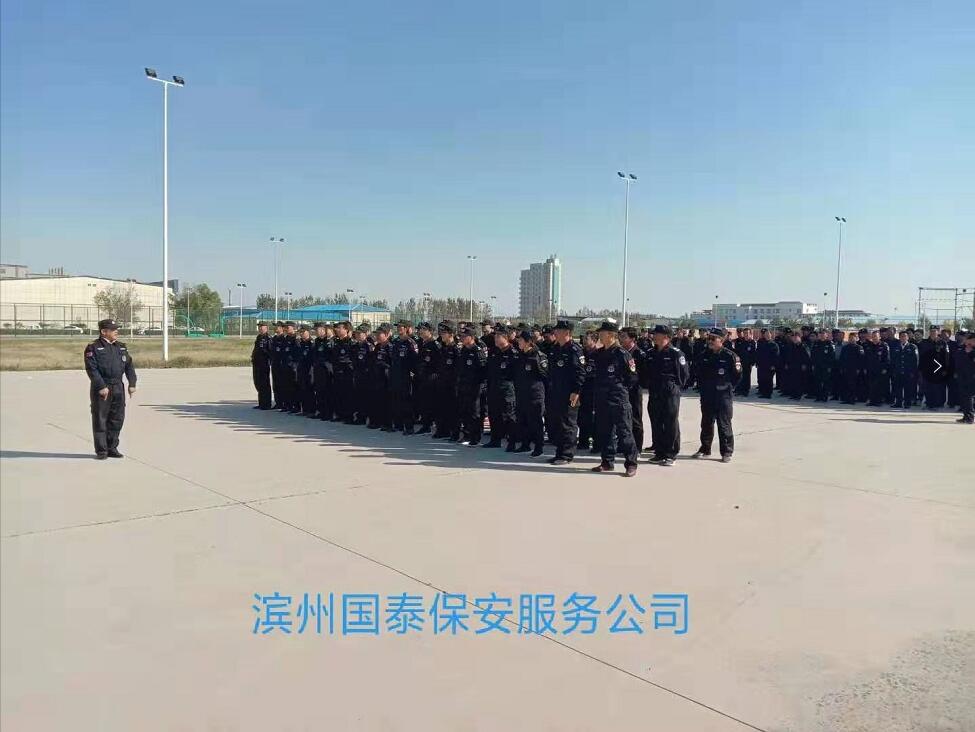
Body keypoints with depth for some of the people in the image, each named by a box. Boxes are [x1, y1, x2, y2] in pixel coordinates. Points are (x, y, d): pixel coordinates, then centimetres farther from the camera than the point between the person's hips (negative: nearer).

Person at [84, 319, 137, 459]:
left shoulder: (121, 347, 14)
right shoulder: (93, 348, -5)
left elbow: (129, 365, 12)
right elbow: (91, 369, -13)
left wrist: (132, 383, 0)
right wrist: (101, 387, -20)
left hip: (118, 388, 6)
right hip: (101, 388, -6)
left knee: (117, 419, 9)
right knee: (100, 420, 0)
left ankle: (112, 448, 20)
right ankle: (101, 451, 6)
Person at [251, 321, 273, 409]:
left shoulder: (268, 338, -11)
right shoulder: (259, 337, 16)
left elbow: (271, 351, -16)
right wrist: (253, 358, 16)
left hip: (264, 364, -9)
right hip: (256, 364, 9)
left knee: (264, 385, -3)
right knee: (258, 383, 14)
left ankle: (266, 404, 4)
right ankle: (261, 403, 22)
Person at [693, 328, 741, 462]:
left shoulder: (730, 355, -10)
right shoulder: (705, 356, 8)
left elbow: (737, 374, -4)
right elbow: (699, 373, 20)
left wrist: (729, 386, -2)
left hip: (723, 395, -6)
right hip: (707, 396, 6)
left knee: (724, 425, -1)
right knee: (706, 423, 14)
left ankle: (727, 452, 8)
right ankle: (705, 449, 25)